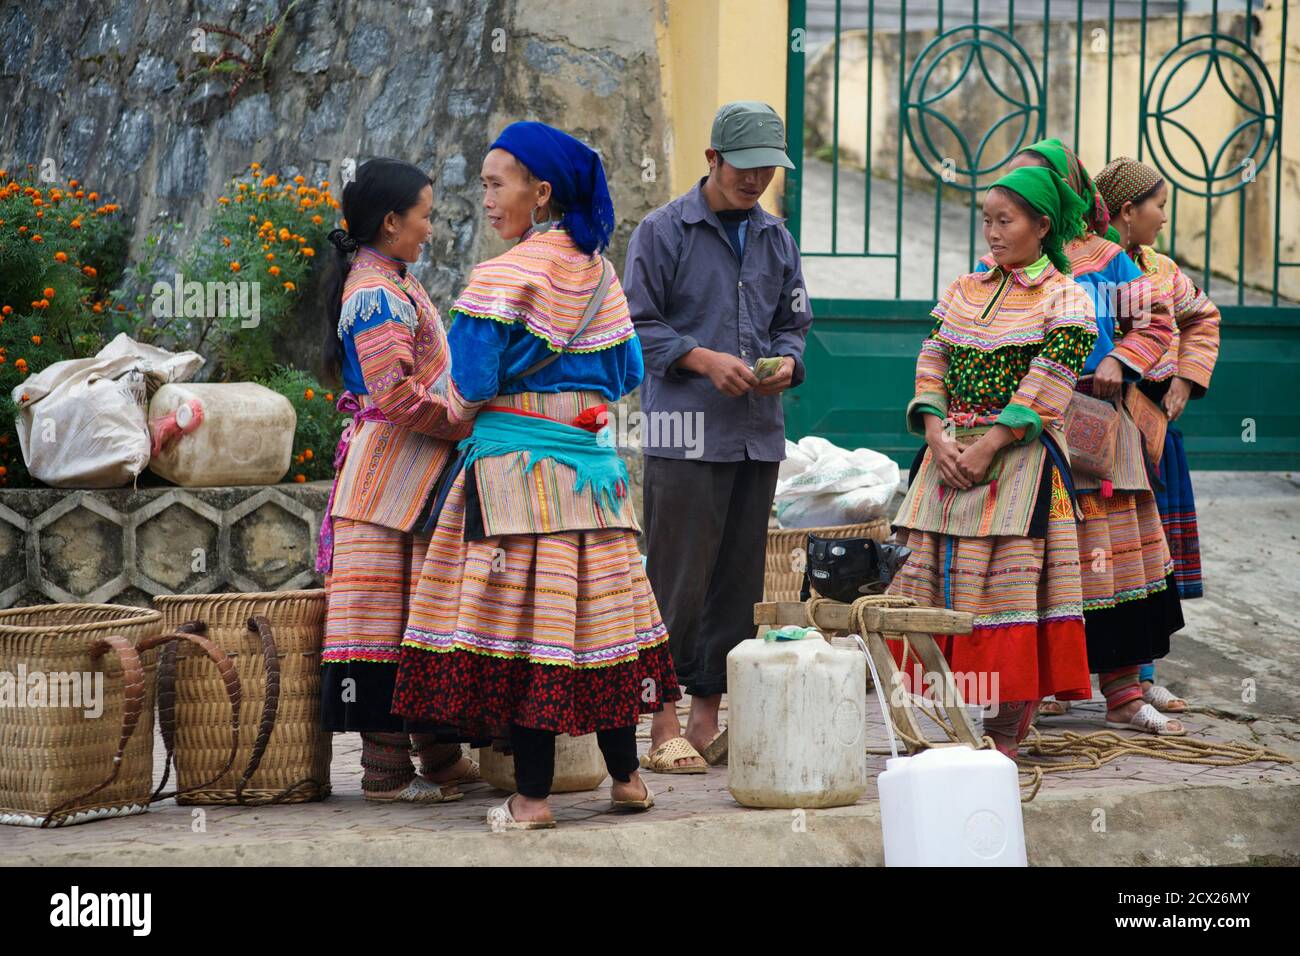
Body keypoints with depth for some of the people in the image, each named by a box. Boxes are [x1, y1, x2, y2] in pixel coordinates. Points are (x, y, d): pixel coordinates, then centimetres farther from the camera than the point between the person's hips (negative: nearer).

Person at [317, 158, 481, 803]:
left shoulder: (393, 286, 18)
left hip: (415, 481, 10)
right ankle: (387, 767, -4)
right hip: (391, 477, -10)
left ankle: (439, 754, 18)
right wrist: (469, 423, -12)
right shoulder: (377, 294, -15)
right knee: (390, 622, -7)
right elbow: (399, 397, -22)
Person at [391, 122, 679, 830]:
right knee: (598, 611, 12)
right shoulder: (599, 274, 9)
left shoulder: (502, 278, -12)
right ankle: (626, 776, 18)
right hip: (591, 459, 7)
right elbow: (626, 375, 15)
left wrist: (461, 410, 5)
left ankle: (532, 796, -2)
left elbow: (473, 386, -15)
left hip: (514, 461, -7)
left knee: (520, 621, -4)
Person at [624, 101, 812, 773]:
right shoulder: (664, 231, 0)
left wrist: (786, 361, -2)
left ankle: (708, 717, 15)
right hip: (686, 433, -6)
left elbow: (793, 322, 20)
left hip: (758, 433, 6)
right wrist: (704, 359, -15)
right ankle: (665, 724, -3)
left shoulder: (776, 239, 16)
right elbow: (640, 324, -2)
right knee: (678, 581, -8)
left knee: (738, 580, 7)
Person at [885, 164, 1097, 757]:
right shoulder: (963, 291, 14)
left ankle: (1006, 733, -2)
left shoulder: (1065, 300, -3)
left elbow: (1044, 391, -11)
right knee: (934, 574, 2)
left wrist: (985, 449, -17)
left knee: (1009, 576, -7)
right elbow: (931, 370, 9)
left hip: (1020, 459, -5)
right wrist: (938, 437, -8)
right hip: (949, 455, 6)